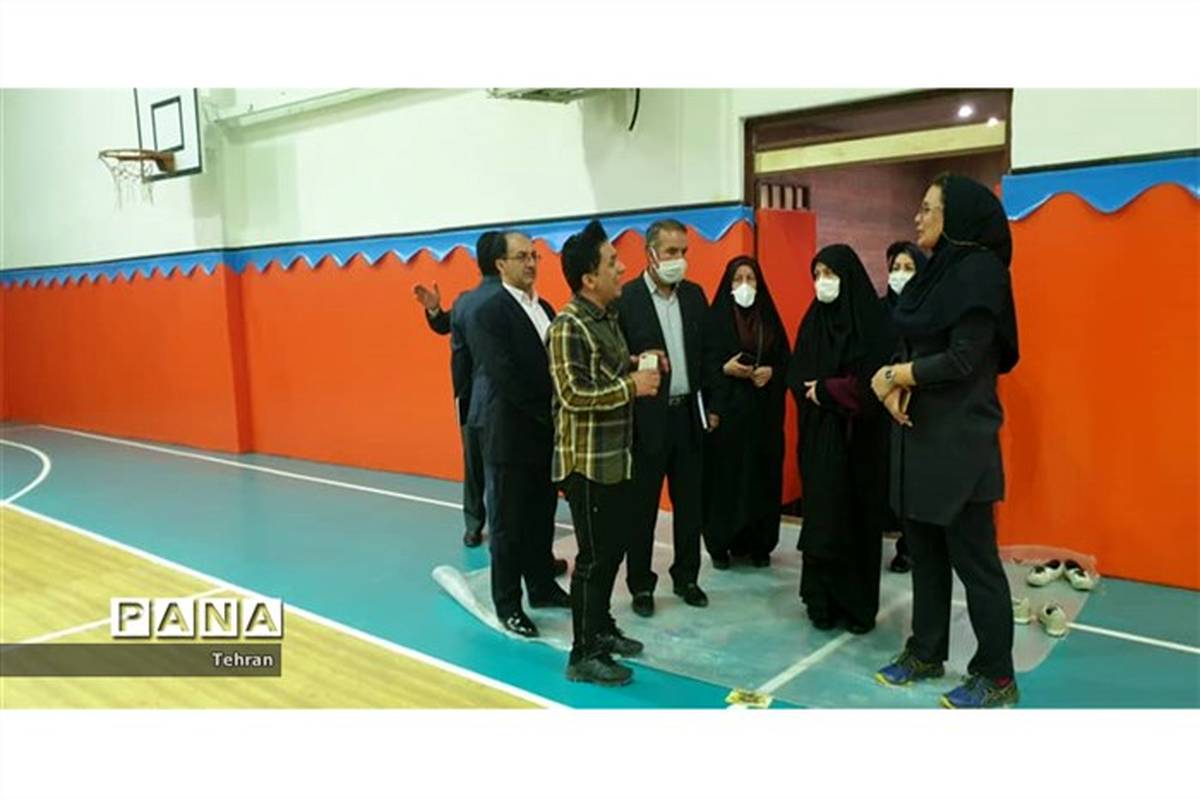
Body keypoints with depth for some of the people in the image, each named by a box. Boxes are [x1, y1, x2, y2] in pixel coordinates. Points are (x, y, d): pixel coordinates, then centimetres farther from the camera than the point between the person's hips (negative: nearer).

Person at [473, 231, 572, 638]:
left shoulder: (545, 308, 12)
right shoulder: (491, 313, -12)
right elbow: (505, 376, -19)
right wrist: (549, 414, -16)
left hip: (547, 433, 7)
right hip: (512, 436, -7)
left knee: (542, 518, 17)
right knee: (510, 524, 4)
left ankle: (542, 587, 32)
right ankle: (508, 604, 17)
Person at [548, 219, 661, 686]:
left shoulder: (608, 316, 11)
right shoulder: (568, 326, -18)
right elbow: (573, 394, -24)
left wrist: (636, 364, 4)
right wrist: (632, 386, -21)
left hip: (616, 457, 9)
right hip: (587, 462, -9)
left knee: (614, 546, 18)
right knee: (594, 557, -1)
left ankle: (601, 629, 35)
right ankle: (584, 656, 13)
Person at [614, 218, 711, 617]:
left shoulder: (695, 295, 8)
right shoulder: (624, 299, -9)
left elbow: (706, 352, 11)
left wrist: (710, 404, 7)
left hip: (689, 414, 5)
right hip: (646, 418, -5)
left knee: (690, 503, 14)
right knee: (642, 507, 7)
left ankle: (687, 577, 30)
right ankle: (641, 584, 22)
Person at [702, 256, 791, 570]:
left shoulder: (769, 318, 10)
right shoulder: (716, 318, -1)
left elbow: (785, 359, 10)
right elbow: (704, 362, -3)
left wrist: (771, 372, -9)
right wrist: (724, 369, -20)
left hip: (764, 412, 4)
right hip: (727, 408, -3)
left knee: (761, 477, 5)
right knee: (725, 477, -1)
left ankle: (759, 544, 16)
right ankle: (720, 544, 11)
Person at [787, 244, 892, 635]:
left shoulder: (871, 320, -7)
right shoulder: (813, 320, 10)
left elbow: (872, 381, -13)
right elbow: (797, 376, 9)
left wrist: (825, 390, -8)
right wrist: (812, 392, -11)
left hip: (858, 438, -4)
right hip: (818, 435, 4)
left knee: (857, 519, 2)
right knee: (822, 517, 5)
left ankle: (858, 606, 14)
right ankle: (823, 602, 15)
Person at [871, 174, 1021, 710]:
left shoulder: (980, 271, -13)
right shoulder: (935, 271, 12)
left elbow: (962, 360, -19)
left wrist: (894, 376, -10)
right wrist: (897, 386, -9)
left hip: (959, 439, -8)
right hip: (920, 433, 8)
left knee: (973, 557, 1)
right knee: (924, 550, 15)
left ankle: (997, 676, 16)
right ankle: (926, 653, 28)